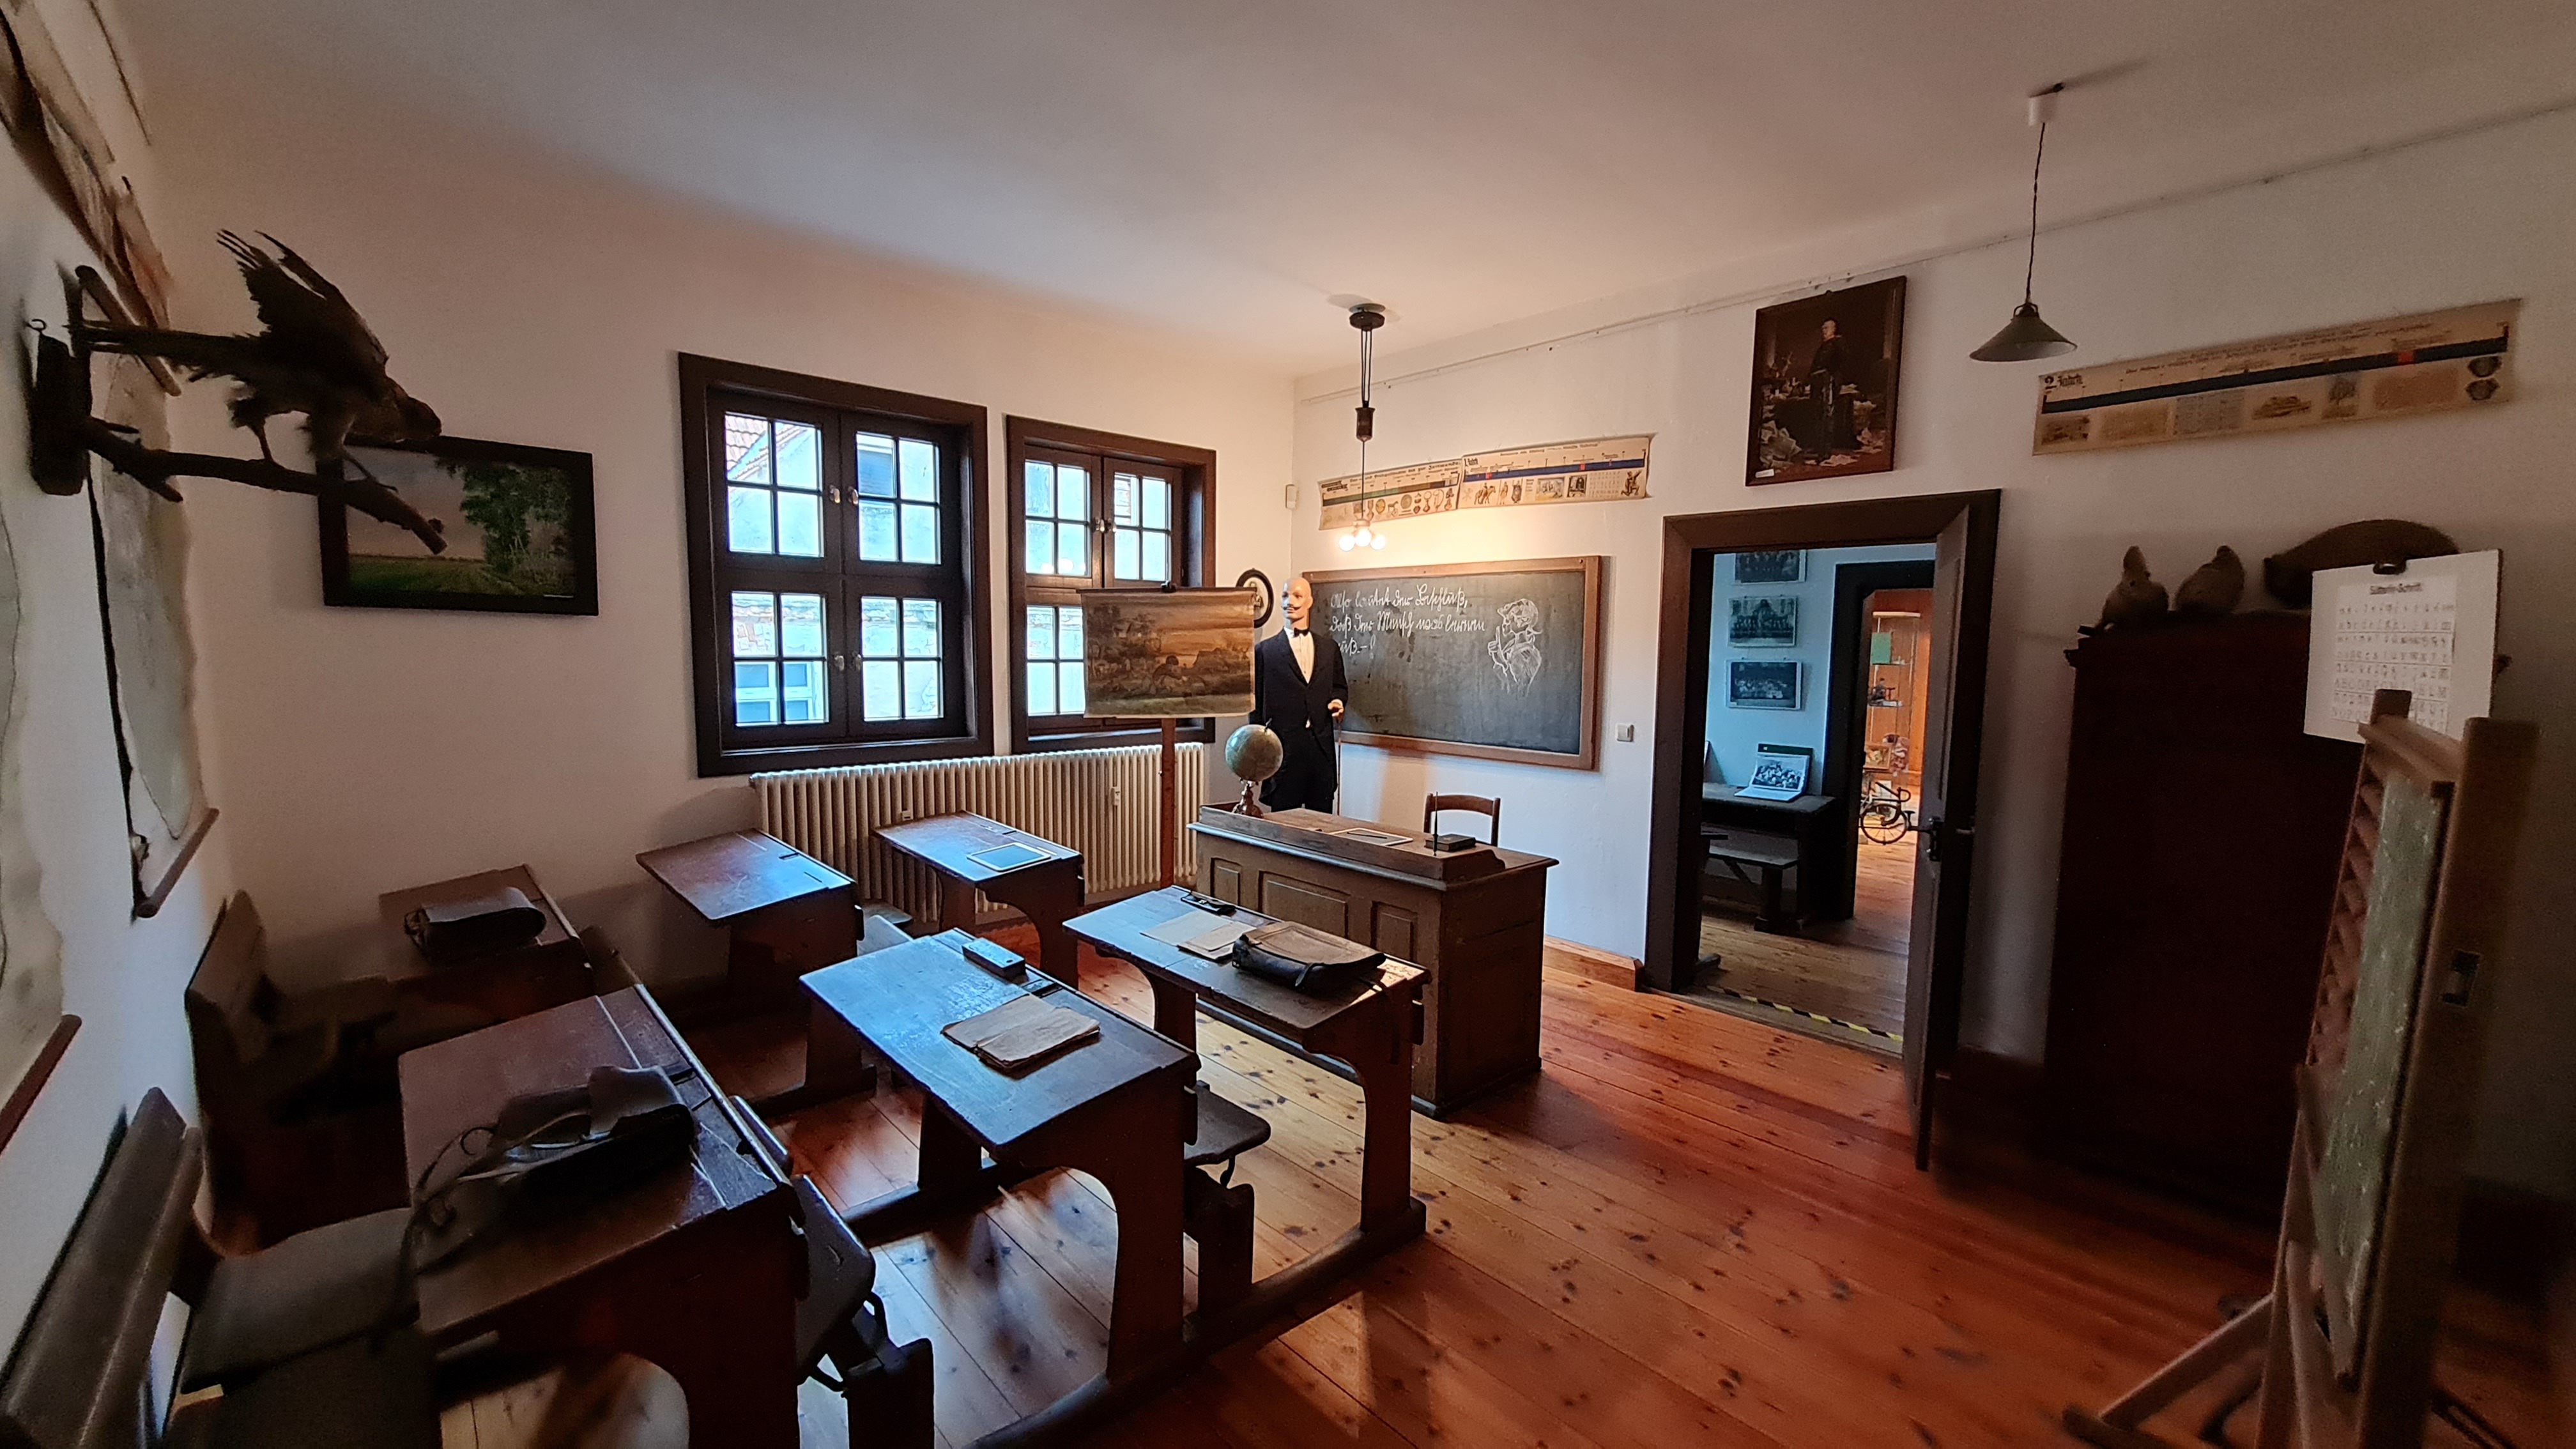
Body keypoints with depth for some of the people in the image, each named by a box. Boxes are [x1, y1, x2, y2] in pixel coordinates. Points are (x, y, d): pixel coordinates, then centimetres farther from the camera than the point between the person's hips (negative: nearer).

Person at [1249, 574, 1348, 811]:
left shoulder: (1330, 647, 13)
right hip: (1283, 750, -3)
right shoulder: (1264, 651, 4)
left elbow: (1340, 686, 23)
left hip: (1322, 749, 3)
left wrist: (1338, 701, -1)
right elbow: (1256, 705, 4)